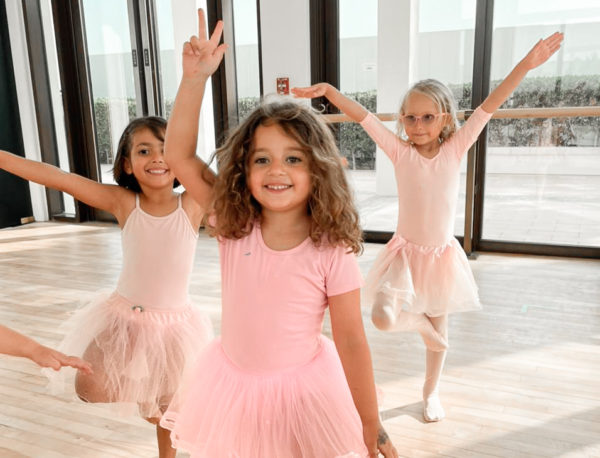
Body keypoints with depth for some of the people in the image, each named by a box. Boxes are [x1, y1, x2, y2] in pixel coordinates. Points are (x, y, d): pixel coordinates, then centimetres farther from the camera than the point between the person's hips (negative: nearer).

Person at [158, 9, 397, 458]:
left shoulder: (332, 253, -19)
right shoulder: (234, 226, -11)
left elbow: (352, 341, -12)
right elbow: (179, 155, -13)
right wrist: (195, 78, -23)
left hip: (300, 390, -3)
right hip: (233, 385, 3)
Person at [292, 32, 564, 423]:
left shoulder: (455, 149, -7)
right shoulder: (400, 152, -9)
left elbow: (489, 106, -14)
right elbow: (363, 115, -15)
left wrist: (527, 64, -20)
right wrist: (328, 90, -26)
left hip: (442, 254, 1)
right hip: (405, 252, -1)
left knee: (439, 327, 16)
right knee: (383, 318, -22)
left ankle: (431, 391, 42)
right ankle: (422, 323, 14)